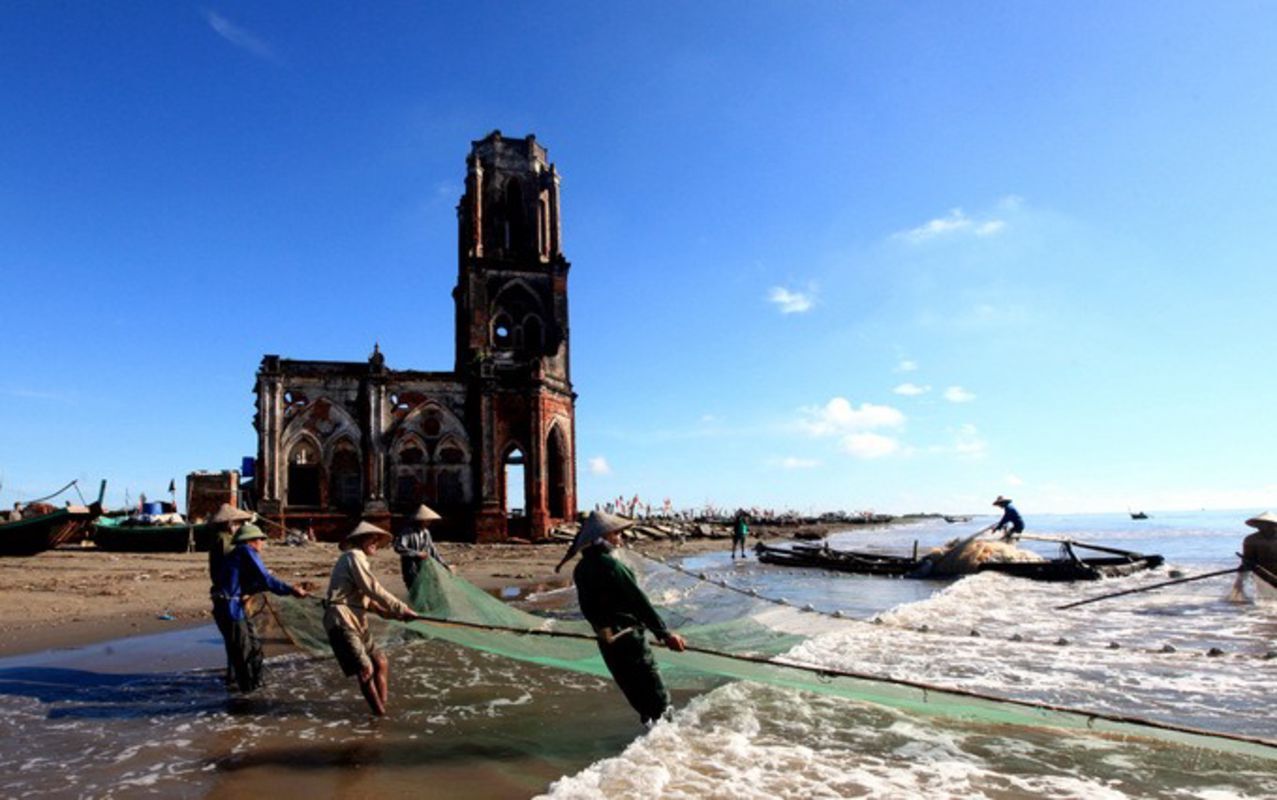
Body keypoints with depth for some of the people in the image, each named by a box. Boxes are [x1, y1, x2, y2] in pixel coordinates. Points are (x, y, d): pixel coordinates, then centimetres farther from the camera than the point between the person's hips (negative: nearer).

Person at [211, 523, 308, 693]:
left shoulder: (240, 553, 17)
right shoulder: (247, 552, -10)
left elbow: (249, 585, 19)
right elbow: (266, 580, -18)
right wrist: (291, 590, -18)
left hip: (236, 606, 10)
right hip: (230, 607, -10)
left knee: (254, 646, 18)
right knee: (243, 652, 0)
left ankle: (256, 685, 29)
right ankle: (249, 691, 10)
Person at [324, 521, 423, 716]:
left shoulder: (357, 559, 24)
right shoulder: (354, 557, -7)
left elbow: (368, 599, 18)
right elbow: (374, 590, -16)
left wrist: (393, 613, 5)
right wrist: (402, 608, -14)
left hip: (356, 622, 10)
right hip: (341, 621, -10)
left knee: (380, 662, 6)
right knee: (365, 668, -13)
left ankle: (381, 707, 10)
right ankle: (380, 714, -10)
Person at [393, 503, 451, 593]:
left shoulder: (426, 532, 9)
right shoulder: (408, 532, -14)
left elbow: (432, 549, 16)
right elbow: (398, 547, -27)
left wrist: (444, 564, 12)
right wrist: (417, 554, -29)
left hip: (424, 569, 7)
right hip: (411, 571, -7)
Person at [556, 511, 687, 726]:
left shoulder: (581, 569, 5)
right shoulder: (610, 565, -20)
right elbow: (638, 601, -21)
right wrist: (665, 633, -19)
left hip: (606, 641, 9)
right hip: (628, 638, -8)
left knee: (637, 695, 19)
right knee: (658, 698, 0)